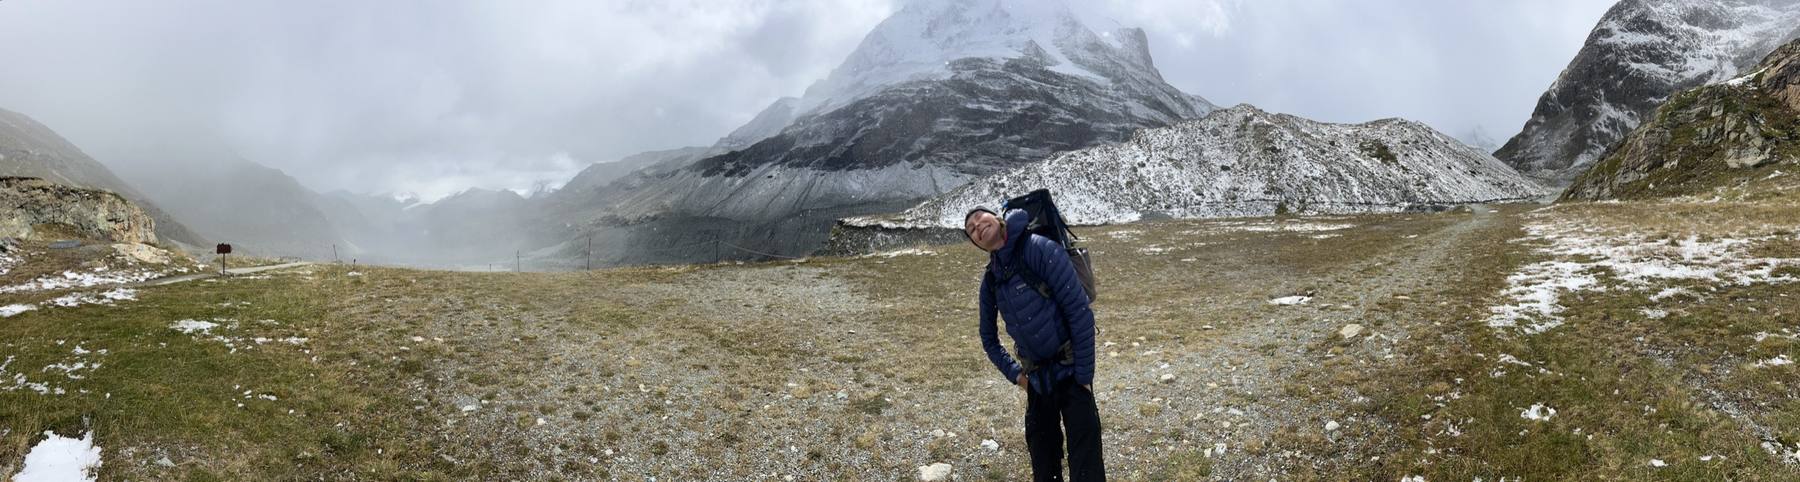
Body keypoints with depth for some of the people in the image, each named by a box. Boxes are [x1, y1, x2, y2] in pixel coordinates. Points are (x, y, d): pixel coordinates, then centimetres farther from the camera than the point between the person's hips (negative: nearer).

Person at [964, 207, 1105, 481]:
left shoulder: (1040, 249, -15)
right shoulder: (990, 281, 5)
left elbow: (1080, 311, -18)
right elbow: (988, 337, 21)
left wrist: (1084, 374, -17)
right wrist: (1013, 373, 11)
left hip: (1069, 373, -6)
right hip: (1036, 379, 6)